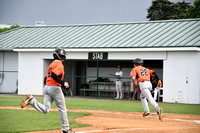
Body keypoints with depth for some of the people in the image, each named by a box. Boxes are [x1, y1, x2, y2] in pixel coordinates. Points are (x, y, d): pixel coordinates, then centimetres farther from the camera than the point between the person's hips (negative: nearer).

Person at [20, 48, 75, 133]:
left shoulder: (51, 65, 22)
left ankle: (31, 100, -21)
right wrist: (63, 83, -16)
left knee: (45, 110, -4)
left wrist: (63, 84, 21)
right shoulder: (59, 64, -7)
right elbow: (54, 75, -23)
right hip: (55, 88, -7)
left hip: (47, 87, 7)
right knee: (62, 109, 5)